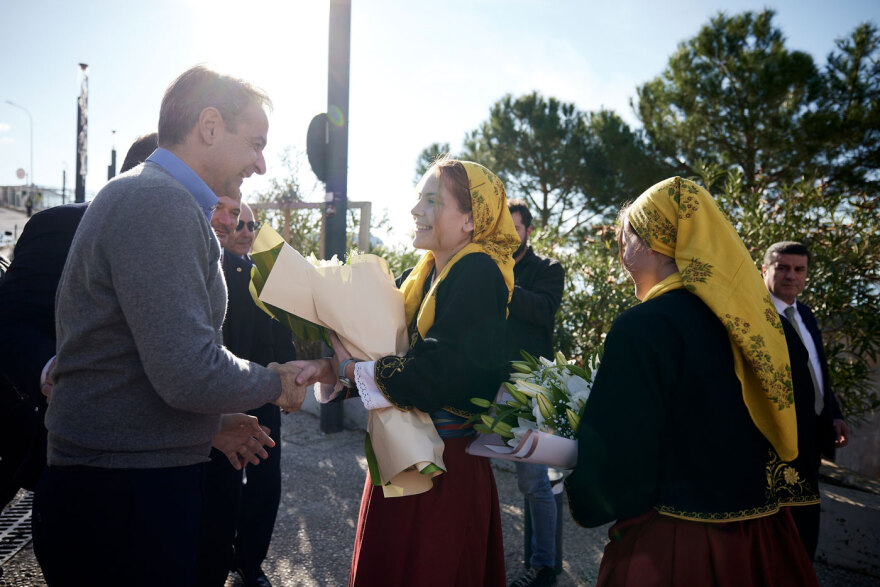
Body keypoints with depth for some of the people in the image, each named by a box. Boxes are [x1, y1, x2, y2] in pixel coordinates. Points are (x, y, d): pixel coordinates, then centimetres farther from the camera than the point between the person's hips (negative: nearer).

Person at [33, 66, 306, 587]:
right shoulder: (160, 203, -18)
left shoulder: (138, 195, 15)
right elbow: (190, 374, -26)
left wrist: (216, 425, 17)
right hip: (125, 499, -10)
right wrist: (275, 383, -9)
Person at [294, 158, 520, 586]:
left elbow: (441, 374, -27)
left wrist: (350, 368, -18)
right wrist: (333, 365, -13)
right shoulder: (422, 275, 8)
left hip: (446, 466, -8)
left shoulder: (477, 274, -18)